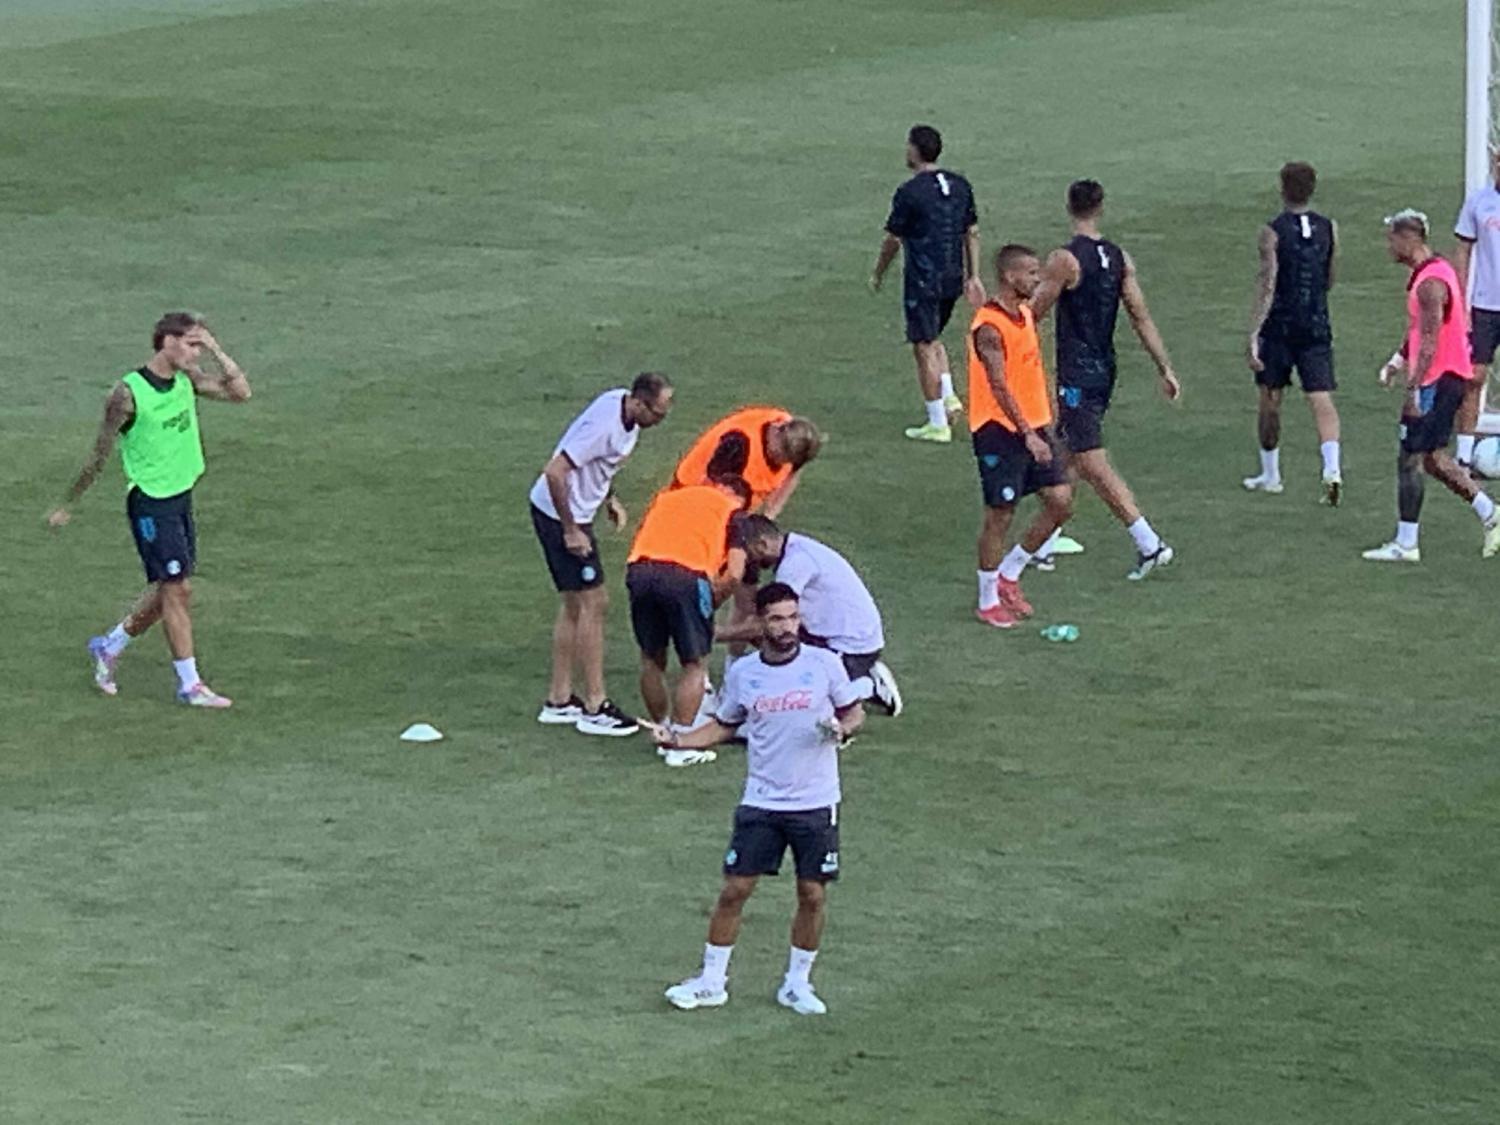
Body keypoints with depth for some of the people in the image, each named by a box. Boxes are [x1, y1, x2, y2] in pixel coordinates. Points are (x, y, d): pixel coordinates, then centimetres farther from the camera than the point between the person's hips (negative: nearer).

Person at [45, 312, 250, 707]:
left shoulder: (187, 379, 3)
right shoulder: (129, 394, -17)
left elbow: (240, 392, -2)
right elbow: (100, 454, -9)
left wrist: (216, 350, -9)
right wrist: (68, 505, -2)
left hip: (181, 498, 8)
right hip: (150, 503, -8)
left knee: (168, 590, 14)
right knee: (177, 589, -6)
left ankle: (109, 647, 34)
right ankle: (189, 685, 3)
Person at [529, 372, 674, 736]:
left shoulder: (623, 408, 0)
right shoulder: (605, 427, -29)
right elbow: (554, 472, -31)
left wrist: (610, 498, 12)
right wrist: (570, 531, -24)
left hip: (574, 512, 10)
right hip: (559, 514, -10)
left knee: (575, 605, 15)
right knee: (594, 603, -7)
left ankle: (558, 701, 22)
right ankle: (594, 709, -2)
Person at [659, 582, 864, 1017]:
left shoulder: (824, 664, -4)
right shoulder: (743, 673, 1)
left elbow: (855, 711, 6)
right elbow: (724, 726, 14)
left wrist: (843, 728, -16)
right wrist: (679, 741, -1)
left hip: (816, 803, -1)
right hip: (761, 802, 1)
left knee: (813, 895, 3)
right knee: (735, 890, 0)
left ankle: (797, 984, 20)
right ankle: (711, 981, 12)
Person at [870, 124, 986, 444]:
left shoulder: (909, 193, -15)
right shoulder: (960, 185, 5)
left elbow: (893, 240, -8)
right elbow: (972, 233, 9)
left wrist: (878, 275, 7)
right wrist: (973, 276, 15)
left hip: (923, 281, -7)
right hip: (953, 279, 7)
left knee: (924, 348, 2)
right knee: (933, 338, 27)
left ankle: (938, 424, 4)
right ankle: (948, 396, 13)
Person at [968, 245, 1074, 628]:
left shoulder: (1025, 314, 10)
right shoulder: (989, 327, -18)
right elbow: (999, 387, -22)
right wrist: (1027, 435, -25)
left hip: (1034, 425, 8)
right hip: (1000, 431, -8)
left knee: (1061, 502, 2)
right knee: (1000, 514, 0)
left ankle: (1009, 575, 19)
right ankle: (988, 601, 15)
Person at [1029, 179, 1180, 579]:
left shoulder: (1065, 260, -16)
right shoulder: (1119, 259, 3)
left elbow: (1032, 316, -10)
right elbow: (1141, 318, 4)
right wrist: (1166, 369, 8)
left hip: (1076, 377, -8)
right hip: (1104, 372, 8)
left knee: (1094, 466, -8)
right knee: (1065, 458, 18)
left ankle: (1149, 544, -14)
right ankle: (1044, 544, 26)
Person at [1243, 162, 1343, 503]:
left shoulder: (1273, 232, -10)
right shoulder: (1329, 229, 2)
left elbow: (1267, 286, -16)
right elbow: (1329, 280, 12)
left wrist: (1253, 335, -18)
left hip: (1279, 325, -3)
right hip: (1317, 327, 3)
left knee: (1270, 399, 13)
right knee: (1321, 399, -2)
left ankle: (1270, 475, 23)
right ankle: (1332, 467, -23)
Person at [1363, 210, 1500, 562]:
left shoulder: (1430, 284, -20)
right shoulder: (1431, 271, 13)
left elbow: (1429, 343, -24)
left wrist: (1413, 389, -24)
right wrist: (1398, 361, 20)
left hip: (1438, 381, -10)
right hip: (1451, 378, 10)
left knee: (1410, 461, -3)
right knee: (1432, 458, 17)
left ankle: (1405, 544, 2)